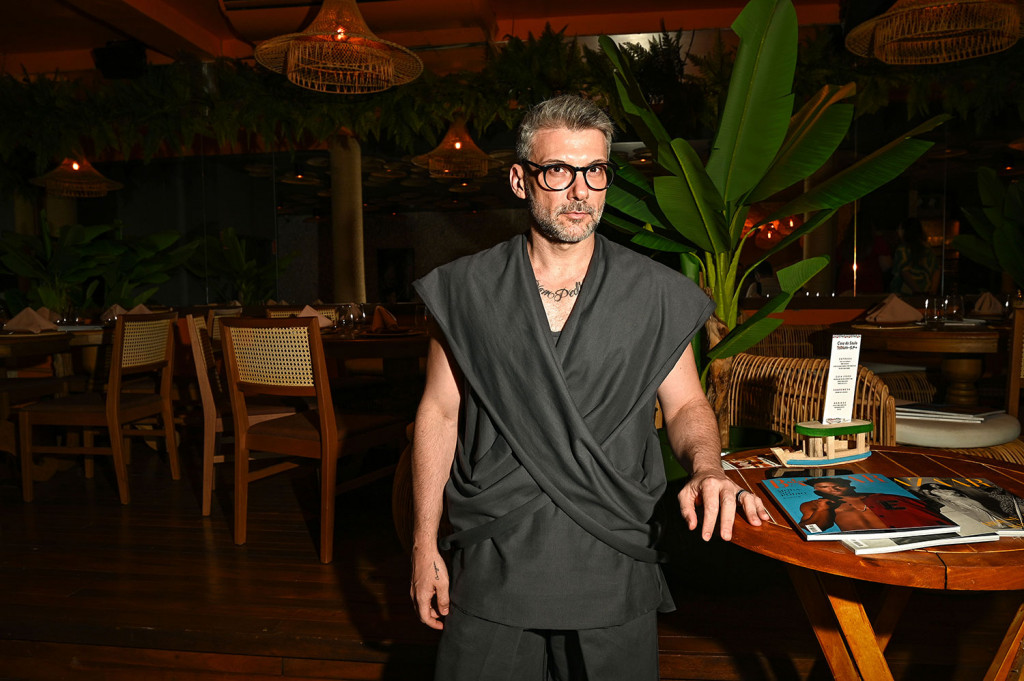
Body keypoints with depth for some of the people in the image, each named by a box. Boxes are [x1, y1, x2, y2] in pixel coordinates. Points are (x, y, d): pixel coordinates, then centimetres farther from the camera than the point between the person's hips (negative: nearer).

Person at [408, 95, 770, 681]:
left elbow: (686, 403, 6)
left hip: (615, 568, 1)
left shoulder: (657, 295, -1)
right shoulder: (466, 290, -1)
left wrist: (707, 469, -16)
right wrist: (425, 544, 1)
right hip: (493, 567, 0)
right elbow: (440, 413, 2)